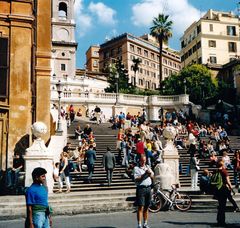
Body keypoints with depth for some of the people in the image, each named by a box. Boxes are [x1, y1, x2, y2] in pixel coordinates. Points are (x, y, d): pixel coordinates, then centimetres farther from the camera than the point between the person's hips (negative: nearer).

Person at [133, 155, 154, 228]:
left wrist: (150, 173, -7)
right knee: (140, 207, -7)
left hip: (148, 188, 5)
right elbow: (136, 179, -11)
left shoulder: (147, 167, 16)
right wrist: (145, 174, -17)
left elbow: (152, 176, 14)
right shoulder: (136, 168, -1)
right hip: (141, 188, -5)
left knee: (146, 207, 10)